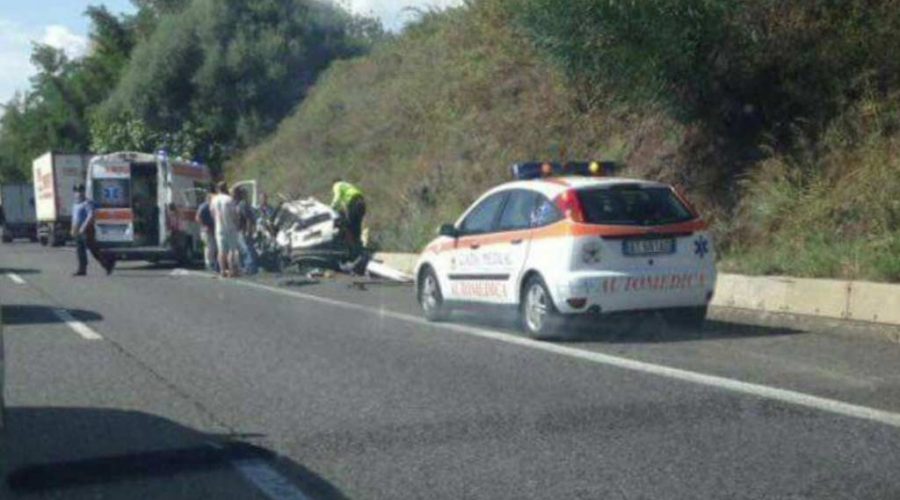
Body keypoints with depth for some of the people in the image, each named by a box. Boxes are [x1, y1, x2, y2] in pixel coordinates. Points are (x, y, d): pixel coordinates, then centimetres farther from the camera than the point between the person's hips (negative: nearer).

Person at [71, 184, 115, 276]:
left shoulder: (87, 203, -11)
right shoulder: (75, 204, 17)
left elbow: (91, 216, -21)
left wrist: (83, 227, -26)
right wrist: (73, 229, 19)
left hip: (86, 230, -9)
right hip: (78, 231, 9)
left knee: (94, 250, -6)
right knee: (80, 251, 5)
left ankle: (109, 263, 6)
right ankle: (82, 270, 6)